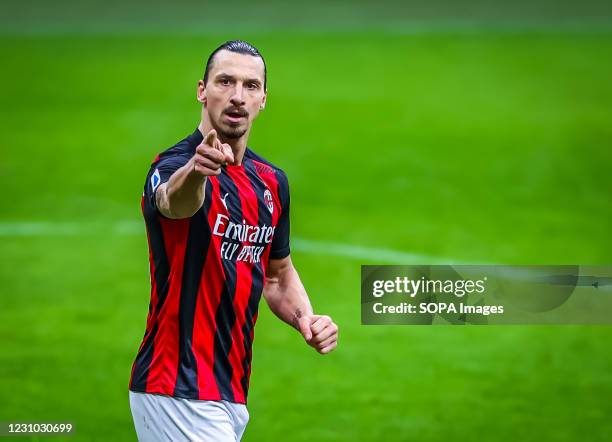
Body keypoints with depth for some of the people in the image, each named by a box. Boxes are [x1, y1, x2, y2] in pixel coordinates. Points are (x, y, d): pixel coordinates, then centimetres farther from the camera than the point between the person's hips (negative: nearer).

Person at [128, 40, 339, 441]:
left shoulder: (272, 182, 11)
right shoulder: (173, 167, -13)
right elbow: (174, 201, -38)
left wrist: (306, 319, 3)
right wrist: (195, 170, -61)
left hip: (232, 394, 8)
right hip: (179, 395, -8)